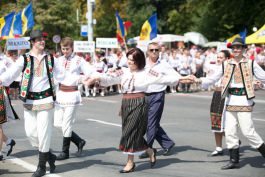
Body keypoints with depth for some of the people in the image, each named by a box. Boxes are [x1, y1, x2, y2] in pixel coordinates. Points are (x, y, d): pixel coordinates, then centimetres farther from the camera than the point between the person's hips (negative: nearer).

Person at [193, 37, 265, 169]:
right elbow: (212, 79, 10)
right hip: (230, 101, 4)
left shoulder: (251, 64, 0)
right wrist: (199, 80, -1)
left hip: (244, 101, -4)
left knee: (248, 131, -8)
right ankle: (234, 160, 15)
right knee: (230, 131, 4)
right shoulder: (226, 65, 9)